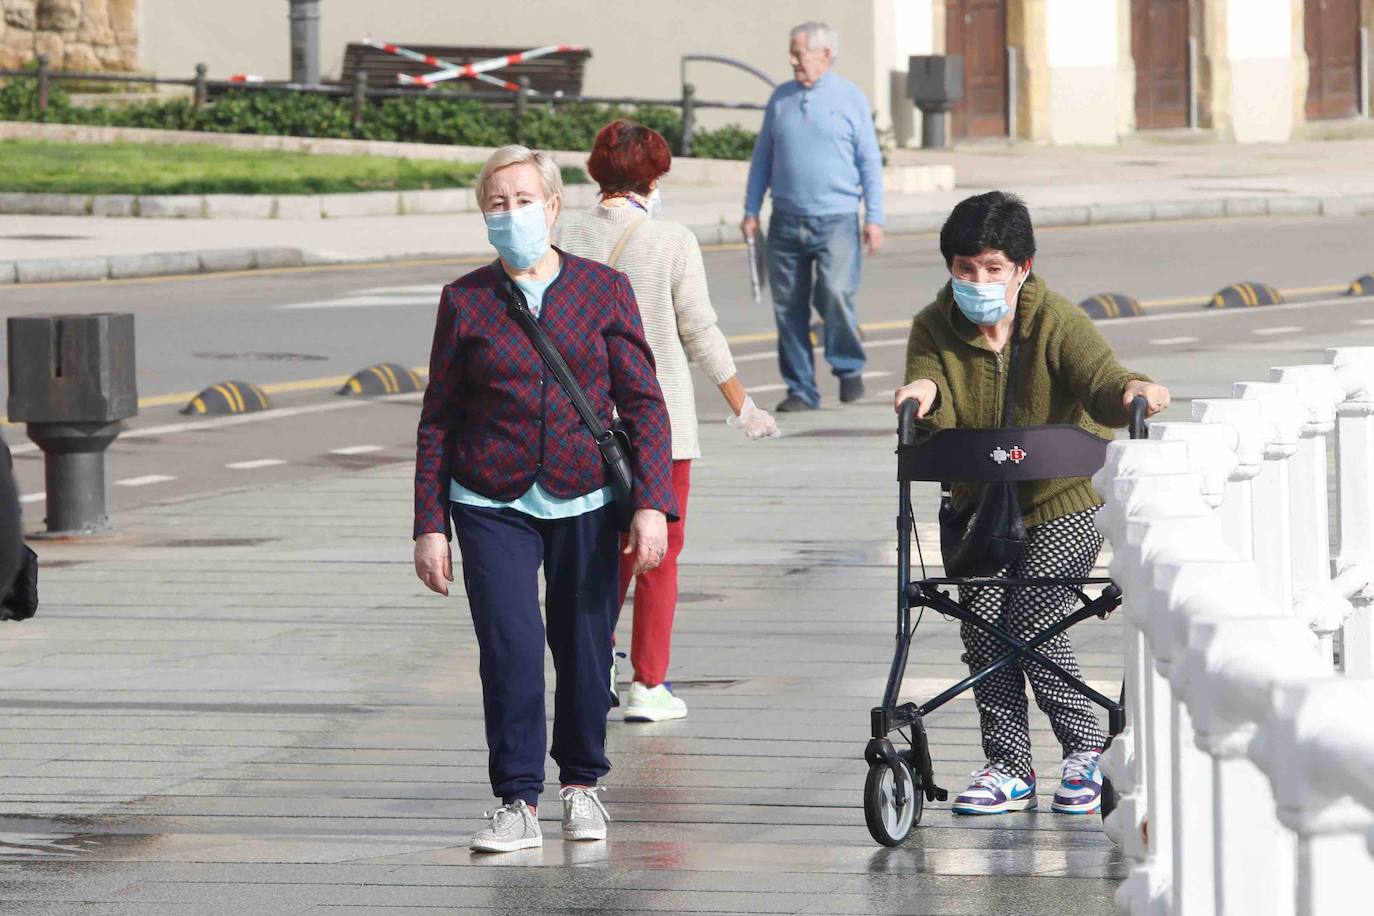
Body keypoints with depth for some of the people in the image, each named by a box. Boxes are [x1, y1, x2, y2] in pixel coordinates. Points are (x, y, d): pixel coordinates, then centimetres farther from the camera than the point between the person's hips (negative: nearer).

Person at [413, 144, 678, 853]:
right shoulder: (465, 301, 2)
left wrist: (652, 503, -8)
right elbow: (438, 420, 6)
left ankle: (580, 784, 27)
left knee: (584, 648, 5)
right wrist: (429, 525, 2)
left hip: (584, 502, 1)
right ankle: (517, 804, -5)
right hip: (492, 505, -1)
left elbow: (643, 402, 1)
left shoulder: (603, 289, 2)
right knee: (510, 648, -13)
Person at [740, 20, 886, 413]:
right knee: (789, 306, 2)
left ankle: (849, 367, 3)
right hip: (786, 221, 4)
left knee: (835, 293, -19)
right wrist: (751, 211, 12)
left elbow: (870, 161, 4)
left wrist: (874, 217, -2)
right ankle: (801, 389, 11)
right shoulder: (781, 98, 12)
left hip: (836, 220, -4)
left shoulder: (850, 98, 3)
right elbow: (763, 157, 18)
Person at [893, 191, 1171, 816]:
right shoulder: (935, 329, -7)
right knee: (982, 625, -6)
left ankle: (1086, 750, 5)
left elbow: (1100, 383, -28)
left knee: (1030, 621, -14)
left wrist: (1131, 392, -51)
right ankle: (1008, 769, 5)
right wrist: (925, 394, -42)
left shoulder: (1058, 324, -15)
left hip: (1064, 503, -4)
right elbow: (936, 422, -18)